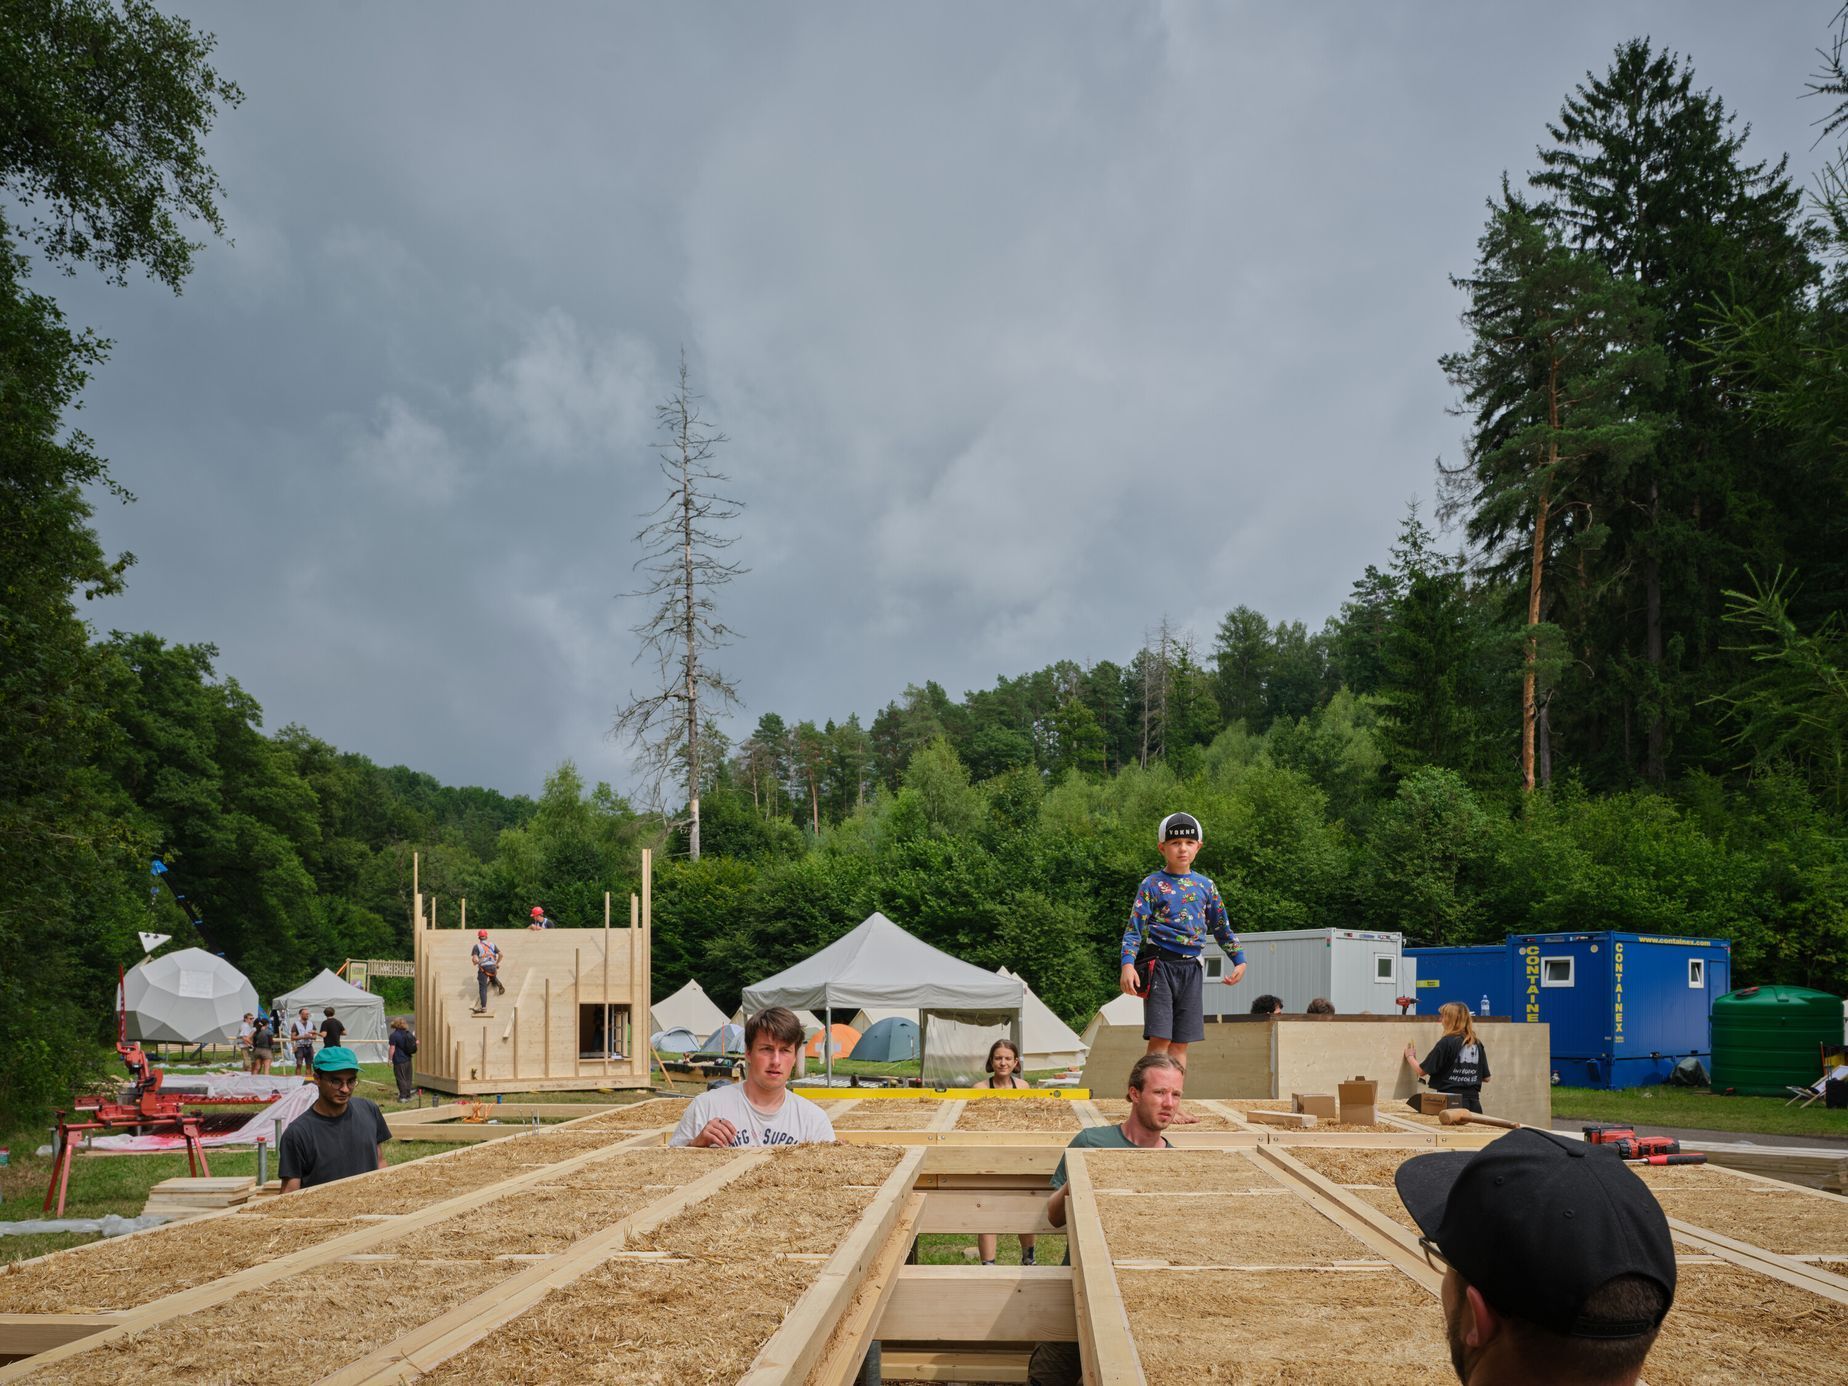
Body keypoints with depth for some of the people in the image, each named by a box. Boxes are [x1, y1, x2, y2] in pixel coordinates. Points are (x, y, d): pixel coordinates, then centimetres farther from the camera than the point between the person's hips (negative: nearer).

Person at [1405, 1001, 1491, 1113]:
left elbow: (1421, 1071, -5)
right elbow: (1486, 1078, 12)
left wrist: (1410, 1057, 14)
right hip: (1473, 1103, 5)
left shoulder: (1446, 1042, -9)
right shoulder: (1477, 1044, 7)